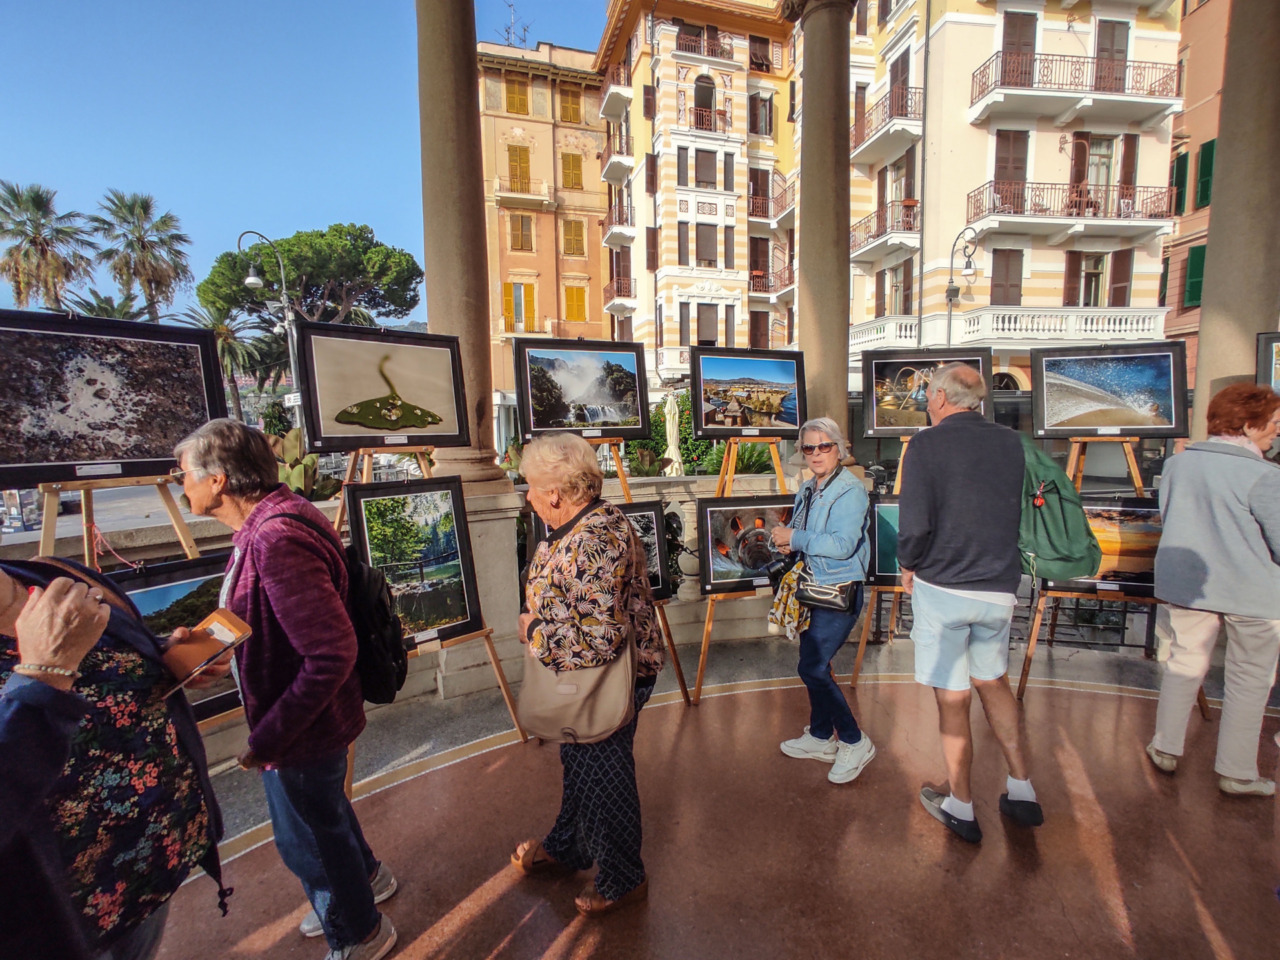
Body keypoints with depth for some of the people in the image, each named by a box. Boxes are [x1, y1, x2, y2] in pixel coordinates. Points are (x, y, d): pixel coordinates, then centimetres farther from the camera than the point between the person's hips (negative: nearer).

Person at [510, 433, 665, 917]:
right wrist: (535, 618, 1)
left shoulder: (594, 543, -34)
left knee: (603, 773, 13)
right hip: (582, 679, 10)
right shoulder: (585, 524, -1)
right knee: (577, 762, 28)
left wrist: (534, 630, -21)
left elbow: (599, 639, -36)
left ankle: (623, 879, 40)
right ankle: (567, 845, 55)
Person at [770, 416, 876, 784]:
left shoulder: (850, 490, -16)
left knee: (813, 668, -8)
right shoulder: (807, 488, 10)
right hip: (813, 588, 9)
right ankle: (820, 737, 34)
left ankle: (855, 743, 11)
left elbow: (842, 544, -26)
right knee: (814, 664, 16)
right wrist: (786, 539, -1)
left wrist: (794, 538, -20)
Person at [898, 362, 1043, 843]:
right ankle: (1022, 791, 31)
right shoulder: (1011, 443, 4)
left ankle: (960, 808, 25)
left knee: (952, 698, 9)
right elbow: (1018, 512, 10)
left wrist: (908, 566, -1)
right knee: (993, 682, 25)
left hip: (942, 587, -5)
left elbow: (915, 523, -19)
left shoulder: (927, 445, -13)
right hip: (999, 587, 5)